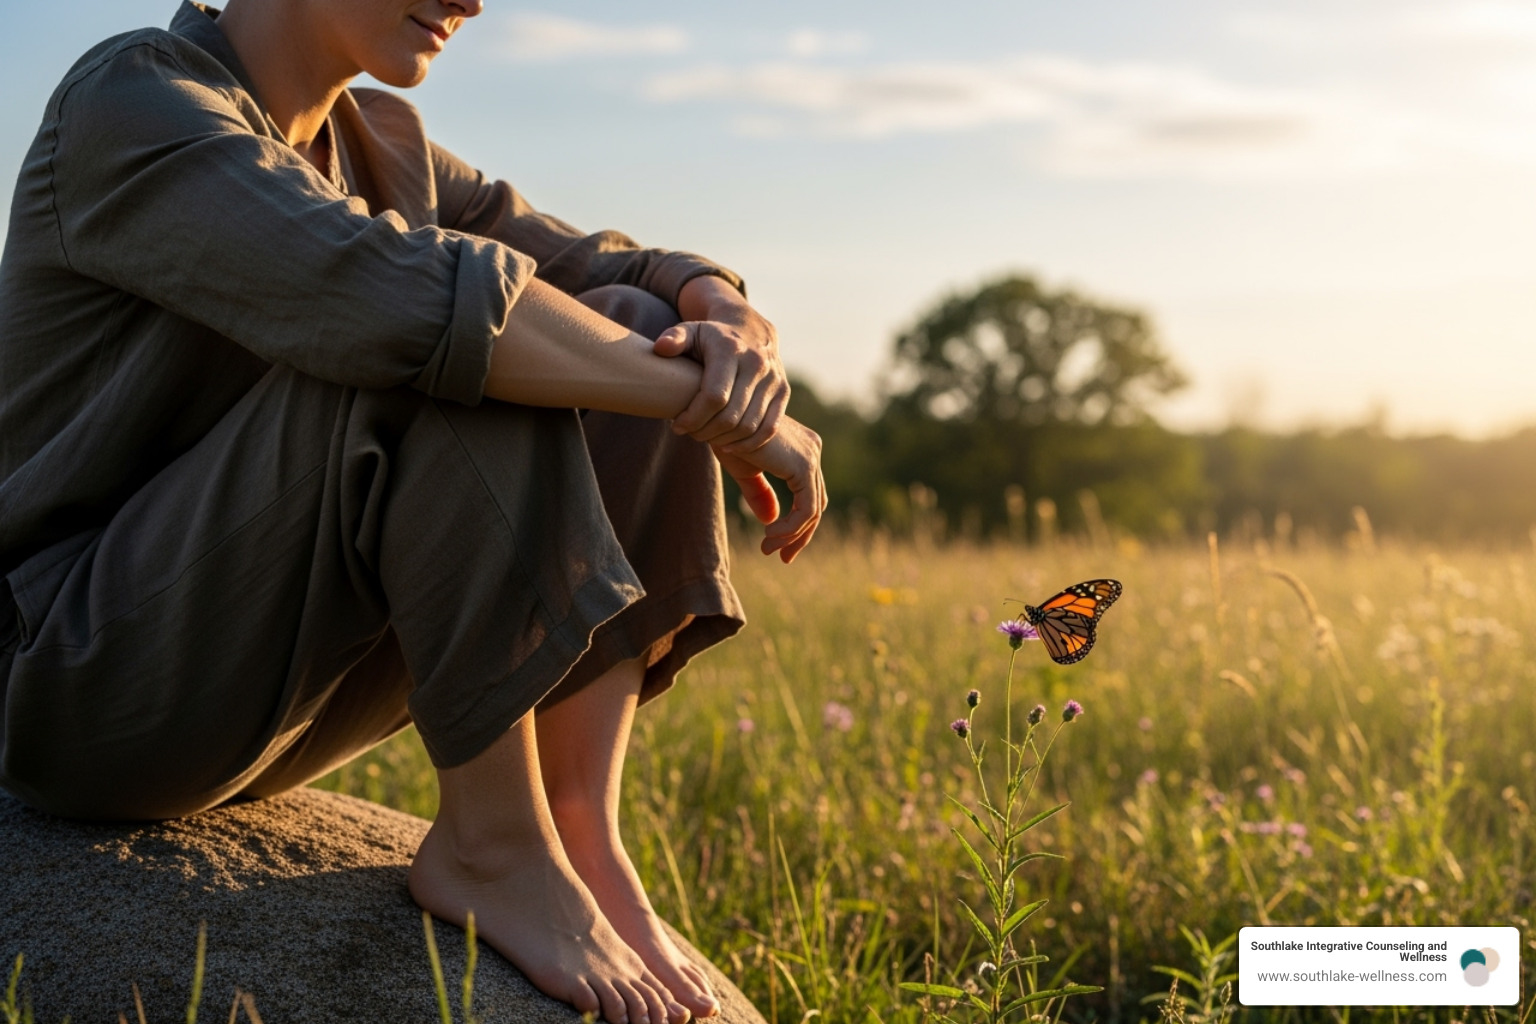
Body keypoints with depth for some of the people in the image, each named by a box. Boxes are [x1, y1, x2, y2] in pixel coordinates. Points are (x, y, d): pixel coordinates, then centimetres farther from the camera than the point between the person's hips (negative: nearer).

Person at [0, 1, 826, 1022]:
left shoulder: (377, 142, 10)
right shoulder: (129, 105, -16)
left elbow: (617, 269, 5)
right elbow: (416, 297, -33)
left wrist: (736, 325, -19)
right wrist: (723, 407, -25)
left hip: (279, 674, 8)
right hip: (84, 686, -8)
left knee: (638, 329, -4)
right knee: (466, 352, -28)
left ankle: (582, 827, -13)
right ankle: (494, 847, -20)